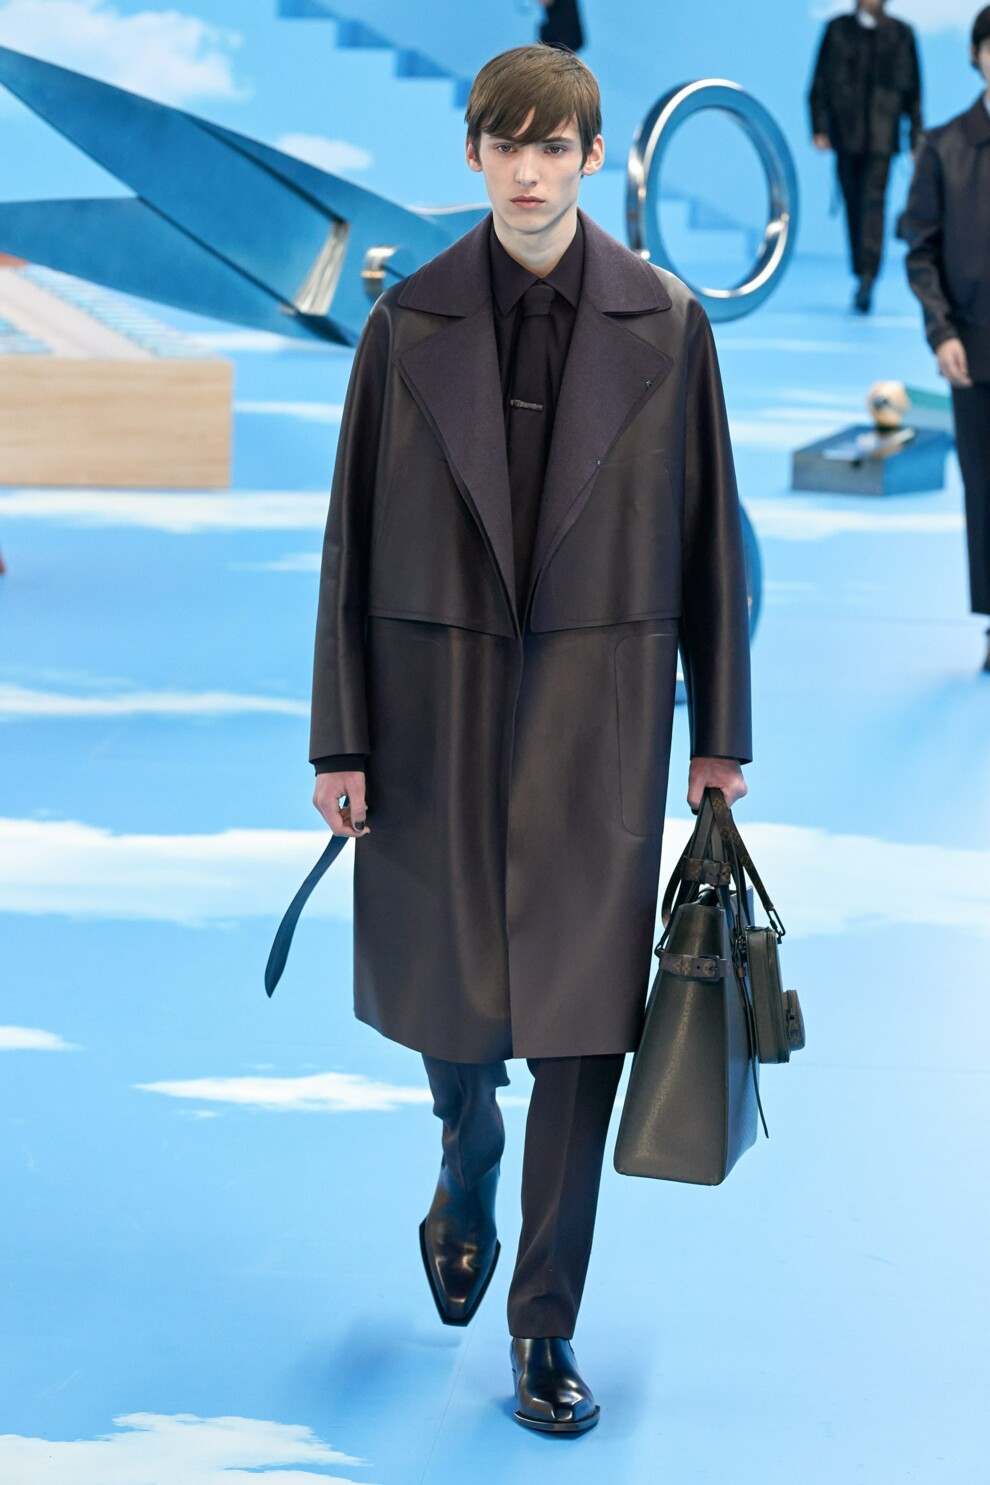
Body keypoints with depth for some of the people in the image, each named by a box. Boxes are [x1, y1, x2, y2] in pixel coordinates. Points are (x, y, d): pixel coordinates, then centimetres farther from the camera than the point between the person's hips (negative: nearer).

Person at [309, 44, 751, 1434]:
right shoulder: (409, 324, -2)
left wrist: (720, 737, 5)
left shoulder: (666, 326, -2)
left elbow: (708, 536, 3)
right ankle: (468, 1187, 46)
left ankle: (546, 1331, 11)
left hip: (600, 711, -1)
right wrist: (340, 742, -2)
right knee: (448, 999, 12)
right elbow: (353, 539, 1)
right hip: (440, 705, 1)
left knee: (580, 1019, -1)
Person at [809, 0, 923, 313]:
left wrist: (917, 139, 9)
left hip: (882, 136, -2)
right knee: (854, 206, 6)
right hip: (846, 133, 2)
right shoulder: (838, 29, 8)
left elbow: (912, 88, 12)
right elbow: (820, 81, 6)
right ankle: (863, 278, 17)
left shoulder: (901, 34, 9)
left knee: (873, 202, -15)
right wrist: (819, 128, -4)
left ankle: (867, 280, -24)